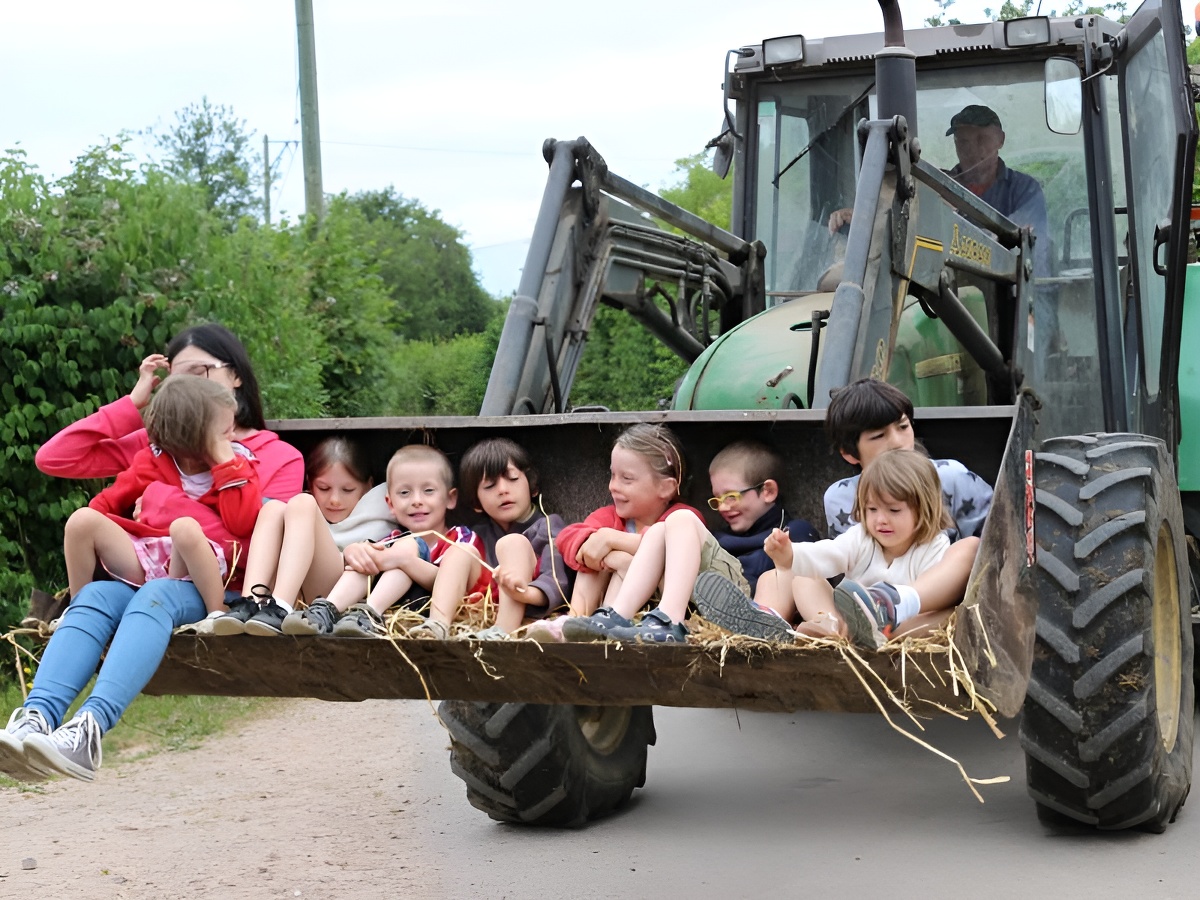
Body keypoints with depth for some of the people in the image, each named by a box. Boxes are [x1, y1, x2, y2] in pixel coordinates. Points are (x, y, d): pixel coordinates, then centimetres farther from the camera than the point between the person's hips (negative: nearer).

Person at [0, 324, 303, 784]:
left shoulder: (279, 456, 15)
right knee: (94, 596, -31)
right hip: (149, 577, 3)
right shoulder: (154, 444, 24)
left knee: (155, 596, -36)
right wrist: (134, 403, 14)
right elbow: (53, 458, 14)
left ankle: (90, 729, -56)